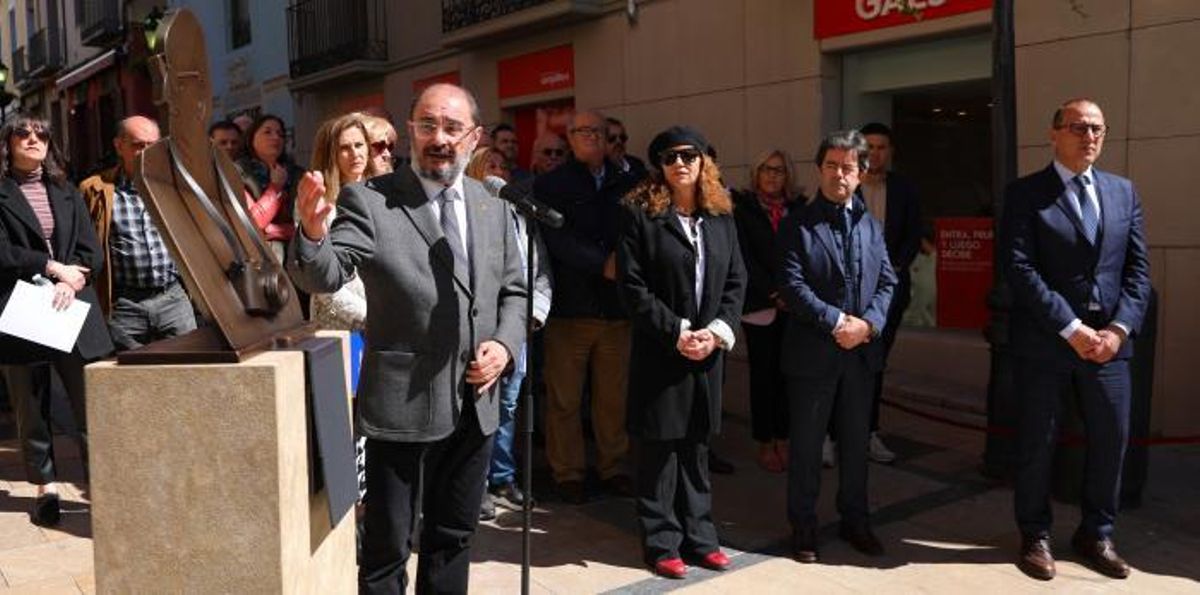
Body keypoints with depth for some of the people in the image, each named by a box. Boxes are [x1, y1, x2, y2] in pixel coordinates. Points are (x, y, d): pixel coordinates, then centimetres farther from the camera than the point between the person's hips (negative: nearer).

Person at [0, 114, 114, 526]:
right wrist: (53, 268, -11)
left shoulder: (67, 194, 16)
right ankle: (45, 487, 17)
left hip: (73, 309, 2)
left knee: (91, 401, -2)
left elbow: (92, 252, 9)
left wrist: (72, 281, -8)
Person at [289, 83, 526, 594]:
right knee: (387, 544, 9)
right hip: (404, 403, -4)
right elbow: (324, 276, -19)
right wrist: (313, 232, -41)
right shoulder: (369, 200, -9)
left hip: (475, 403, 5)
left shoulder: (491, 206, 6)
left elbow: (514, 290, 14)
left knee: (453, 536, 20)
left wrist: (505, 343, -5)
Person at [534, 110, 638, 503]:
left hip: (616, 308, 3)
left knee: (614, 397, 9)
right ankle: (568, 473, 16)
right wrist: (603, 264, -16)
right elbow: (557, 238, -10)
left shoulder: (626, 185, 11)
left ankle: (612, 467, 23)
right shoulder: (551, 186, 2)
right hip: (569, 306, -2)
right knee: (565, 399, 3)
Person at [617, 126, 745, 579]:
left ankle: (698, 536, 23)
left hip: (708, 352, 4)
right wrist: (676, 333, -14)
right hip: (660, 351, -4)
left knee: (697, 448, 12)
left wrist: (717, 331, -8)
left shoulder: (721, 217, 10)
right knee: (659, 450, 3)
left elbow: (736, 281, 8)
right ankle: (662, 542, 15)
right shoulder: (641, 214, -4)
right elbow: (632, 285, -10)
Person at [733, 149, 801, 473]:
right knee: (763, 374, 2)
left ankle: (783, 440, 13)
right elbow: (745, 260, -5)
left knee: (786, 373, 4)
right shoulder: (742, 209, 1)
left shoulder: (798, 210, 10)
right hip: (759, 307, -3)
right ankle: (765, 445, 10)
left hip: (791, 305, 3)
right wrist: (773, 294, -10)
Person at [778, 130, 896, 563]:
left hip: (862, 350, 4)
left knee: (856, 441, 14)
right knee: (806, 444, 5)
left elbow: (887, 282, 6)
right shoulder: (797, 224, -3)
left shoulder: (871, 225, 13)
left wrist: (868, 323, -11)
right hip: (812, 351, -4)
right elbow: (793, 286, -12)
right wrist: (837, 321, -19)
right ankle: (803, 526, 19)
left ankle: (855, 520, 29)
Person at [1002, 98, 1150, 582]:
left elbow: (1138, 269, 8)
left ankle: (1096, 535, 29)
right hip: (1043, 342, -4)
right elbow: (1019, 269, -12)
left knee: (1111, 439, 10)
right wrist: (1071, 328, -16)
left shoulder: (1123, 192, 12)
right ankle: (1035, 537, 23)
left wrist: (1119, 328, -7)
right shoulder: (1024, 193, -2)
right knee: (1037, 443, 6)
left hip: (1109, 340, 4)